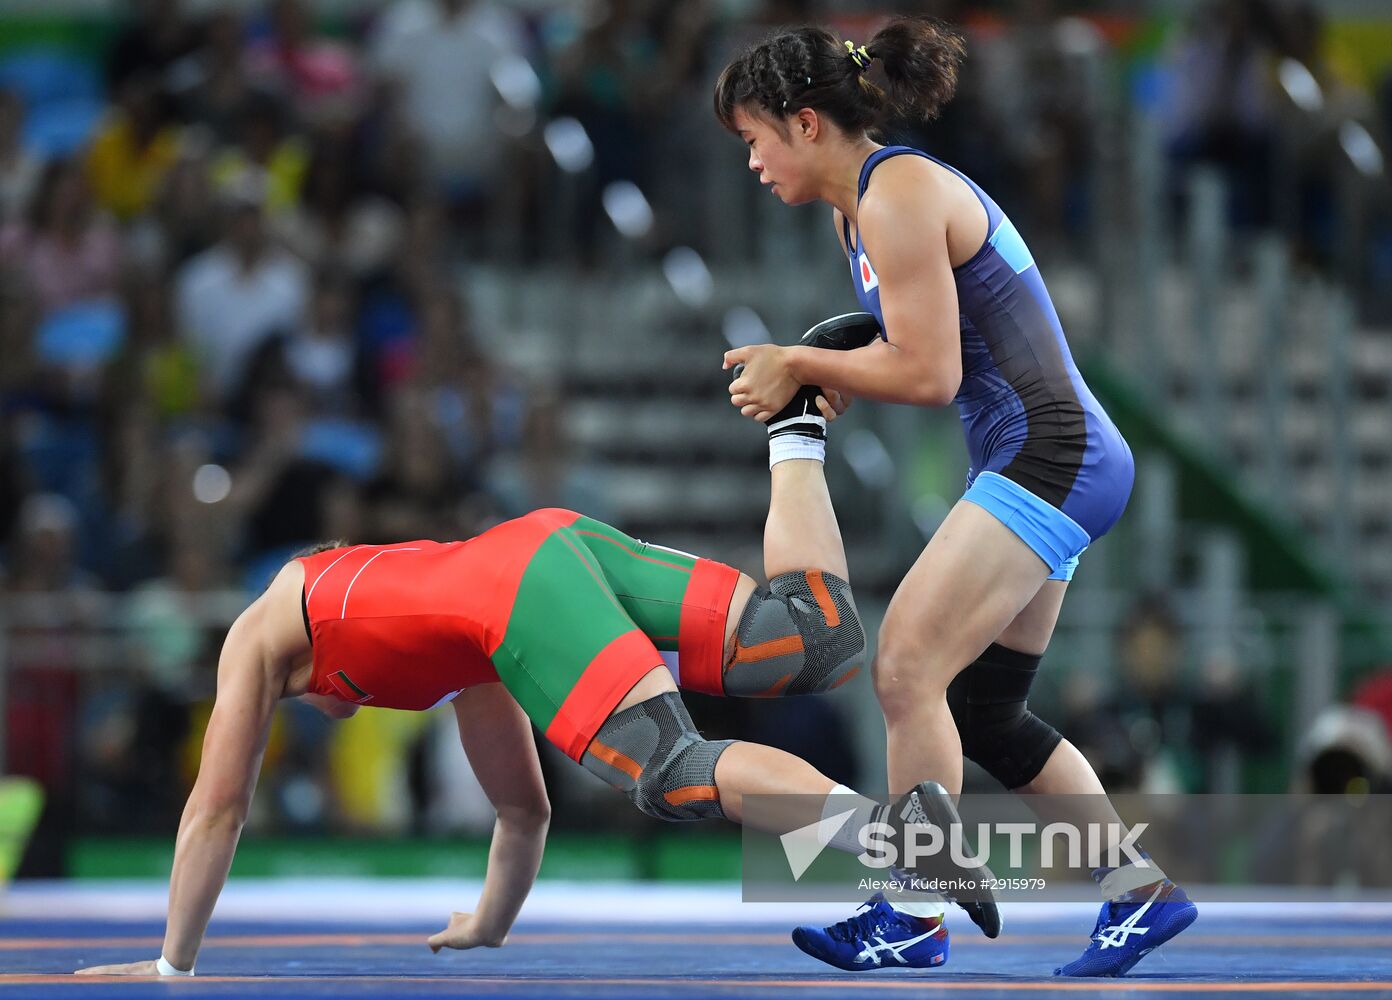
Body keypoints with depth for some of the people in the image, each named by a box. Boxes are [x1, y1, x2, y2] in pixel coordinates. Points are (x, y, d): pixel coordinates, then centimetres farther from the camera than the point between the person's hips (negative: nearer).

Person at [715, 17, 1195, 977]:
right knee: (982, 715, 11)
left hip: (1050, 457, -11)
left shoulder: (898, 197, -15)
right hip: (1055, 464, 11)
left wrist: (799, 363, -8)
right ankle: (1141, 889, 16)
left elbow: (929, 373, -17)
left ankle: (913, 911, -11)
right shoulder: (856, 208, 16)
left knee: (907, 671, -14)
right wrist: (814, 377, 5)